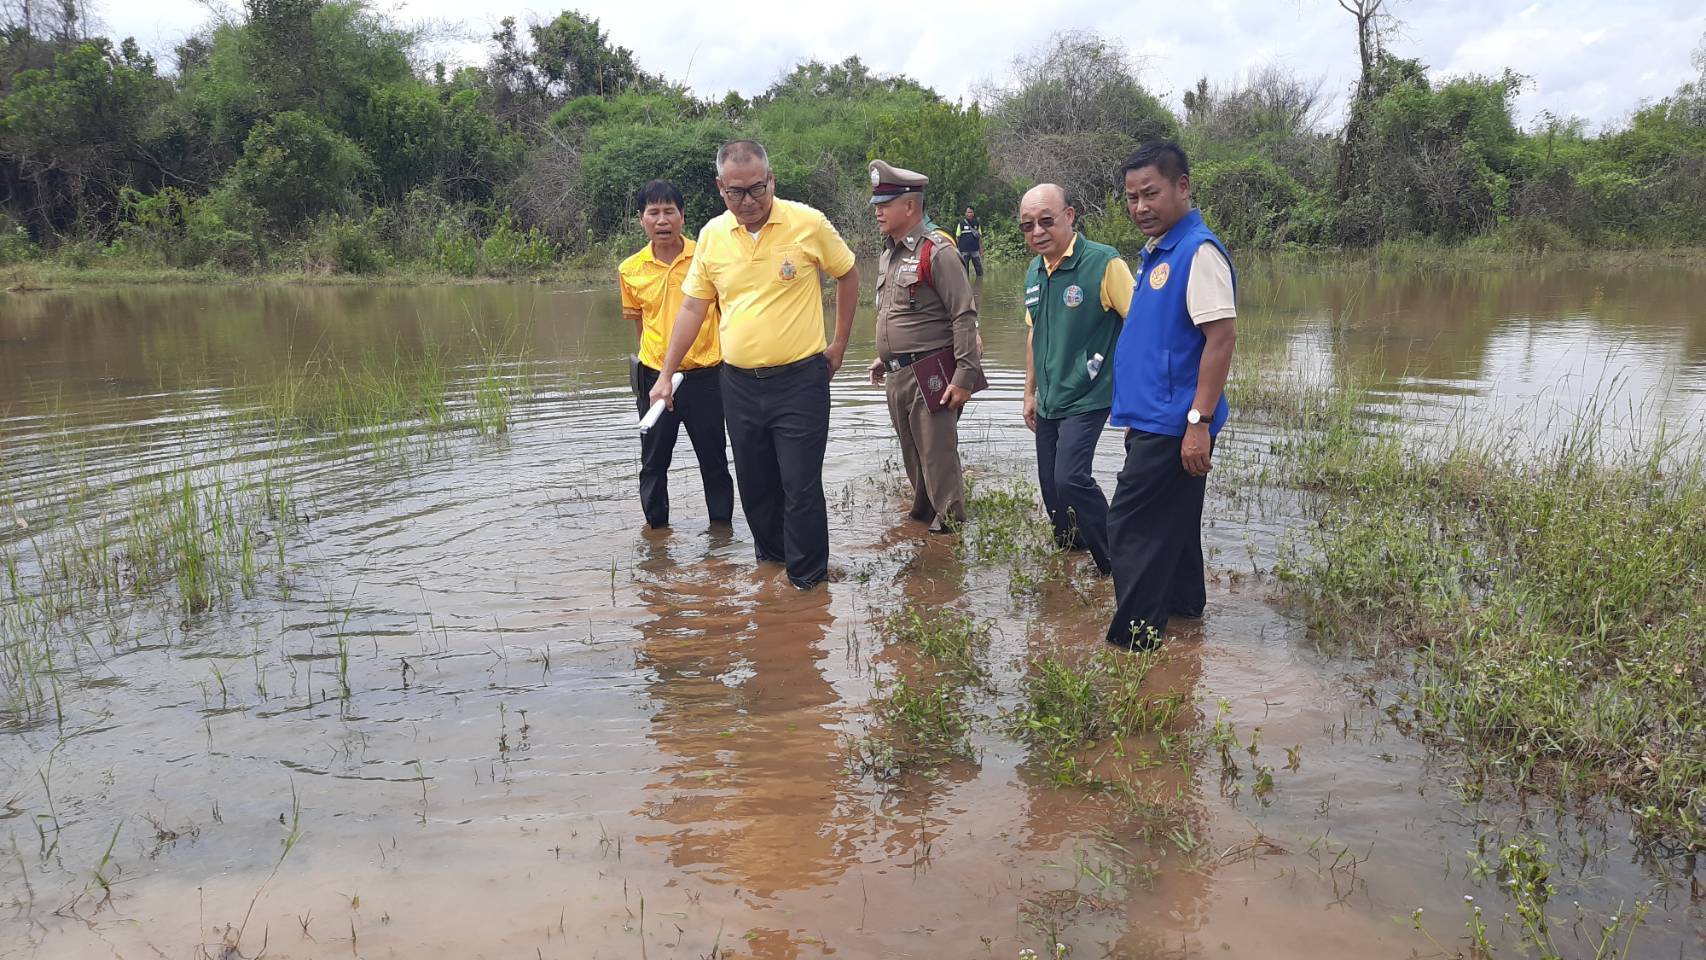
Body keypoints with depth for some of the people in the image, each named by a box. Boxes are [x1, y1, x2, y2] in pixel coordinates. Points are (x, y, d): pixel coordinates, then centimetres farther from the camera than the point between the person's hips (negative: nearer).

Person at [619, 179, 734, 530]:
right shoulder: (630, 271, 1)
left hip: (704, 376, -1)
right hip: (655, 378, 2)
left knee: (714, 459, 9)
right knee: (653, 462, 10)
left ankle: (722, 525, 23)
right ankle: (656, 528, 25)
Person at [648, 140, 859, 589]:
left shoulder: (808, 223, -8)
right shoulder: (712, 234, 2)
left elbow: (848, 274, 7)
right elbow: (693, 306, 8)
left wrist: (839, 343, 7)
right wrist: (666, 374, 7)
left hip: (799, 379, -4)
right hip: (739, 383, 4)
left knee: (801, 486, -3)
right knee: (755, 484, 13)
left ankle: (807, 580, 10)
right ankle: (769, 560, 31)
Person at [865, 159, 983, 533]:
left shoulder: (936, 252, -13)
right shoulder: (888, 254, 14)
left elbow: (964, 316, -17)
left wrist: (965, 376, -20)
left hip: (930, 376, -8)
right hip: (897, 377, 8)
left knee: (938, 458, -3)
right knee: (912, 458, 19)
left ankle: (949, 526, 10)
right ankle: (922, 514, 34)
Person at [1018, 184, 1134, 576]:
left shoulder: (1104, 263, -15)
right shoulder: (1034, 273, 8)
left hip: (1087, 399, -7)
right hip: (1048, 402, 7)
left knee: (1071, 478, -18)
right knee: (1050, 484, 11)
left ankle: (1116, 566, -1)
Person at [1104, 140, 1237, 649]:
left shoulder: (1199, 251, -17)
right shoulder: (1154, 252, 13)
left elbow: (1221, 338, -22)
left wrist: (1199, 423, -25)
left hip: (1173, 425, -10)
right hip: (1151, 417, 10)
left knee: (1134, 528, -7)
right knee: (1172, 521, 21)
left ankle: (1134, 638, 1)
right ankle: (1184, 602, 37)